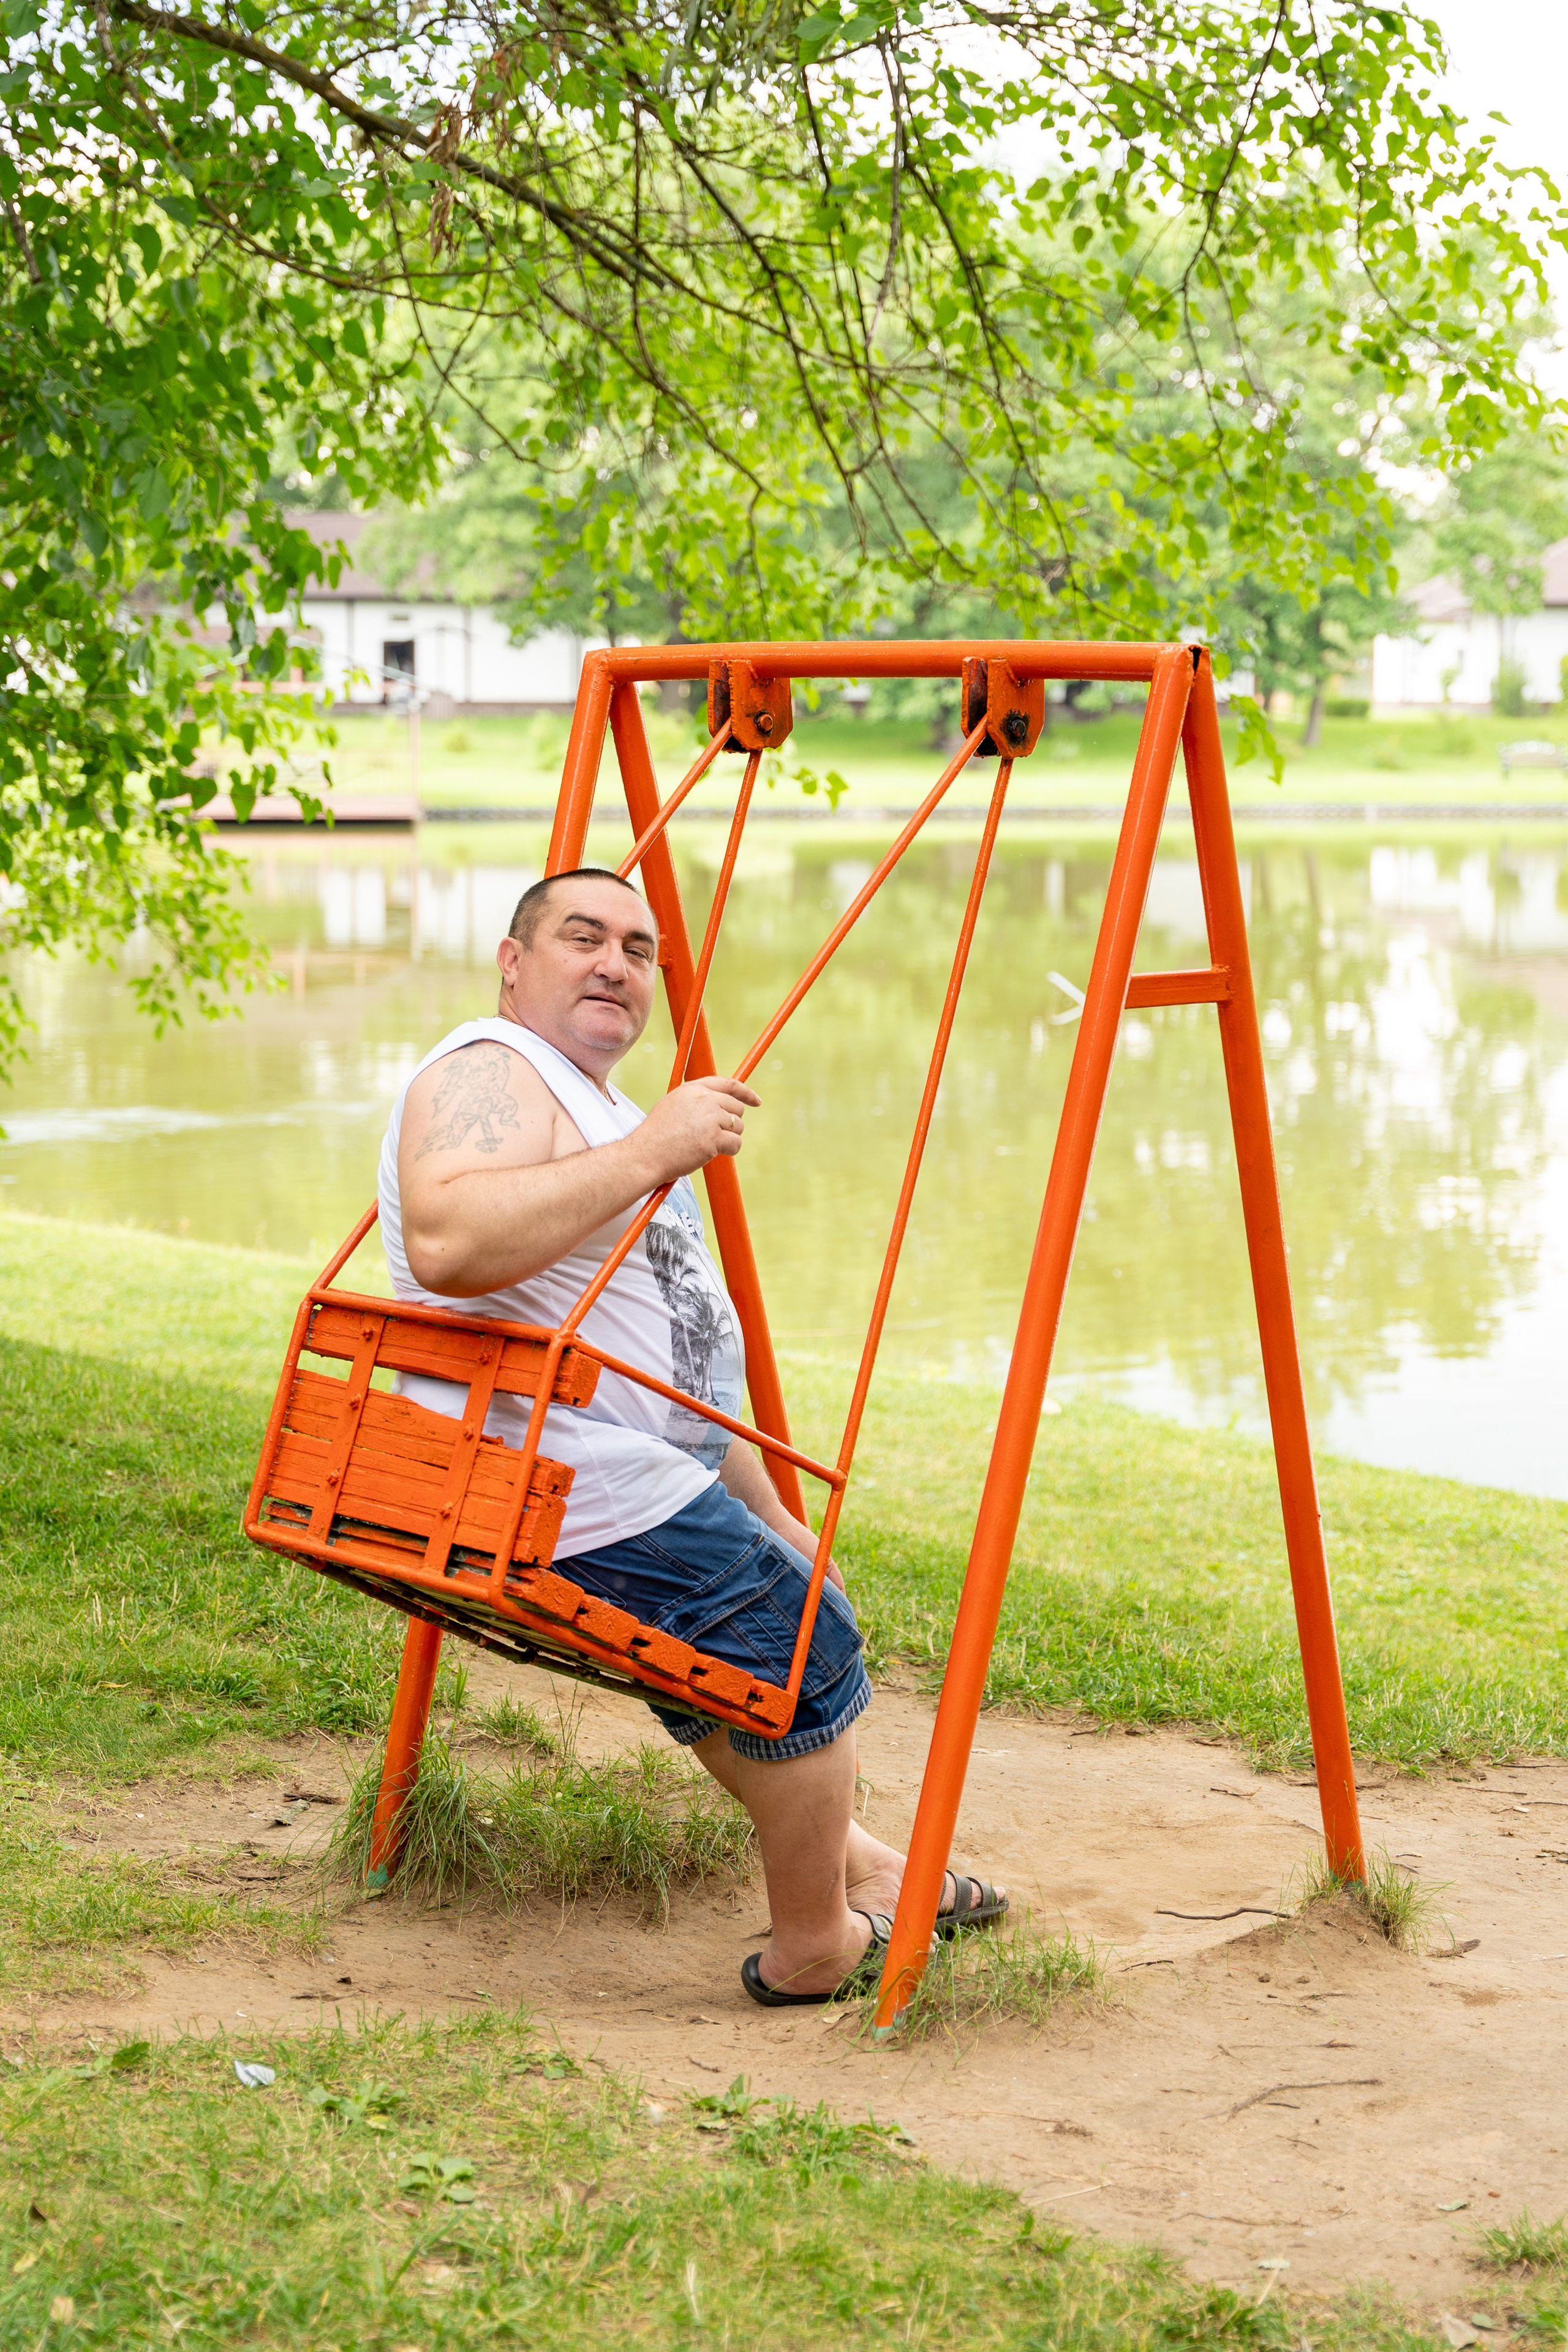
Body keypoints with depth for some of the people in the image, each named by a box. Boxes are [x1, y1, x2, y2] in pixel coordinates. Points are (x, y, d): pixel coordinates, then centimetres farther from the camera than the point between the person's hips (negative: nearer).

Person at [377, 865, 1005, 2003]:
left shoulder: (603, 1110, 22)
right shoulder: (490, 1074, -12)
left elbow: (686, 1358, 27)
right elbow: (446, 1243, -34)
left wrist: (768, 1514, 26)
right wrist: (648, 1155, -31)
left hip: (647, 1471, 11)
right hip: (562, 1488, -11)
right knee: (804, 1645, -8)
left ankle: (834, 1850, 46)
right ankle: (815, 1946, 5)